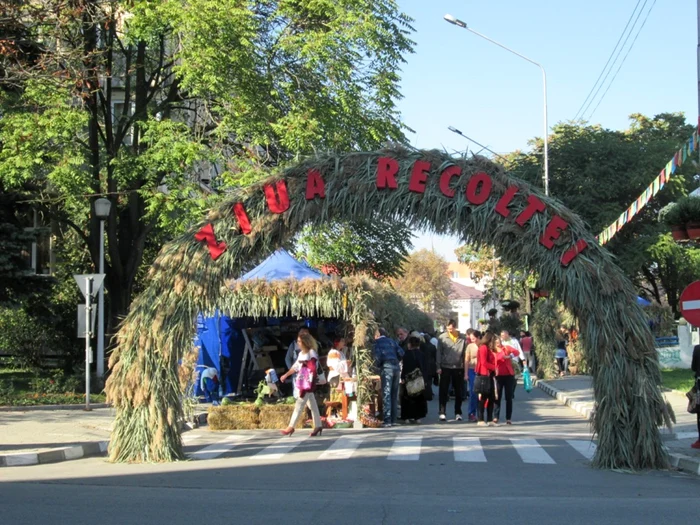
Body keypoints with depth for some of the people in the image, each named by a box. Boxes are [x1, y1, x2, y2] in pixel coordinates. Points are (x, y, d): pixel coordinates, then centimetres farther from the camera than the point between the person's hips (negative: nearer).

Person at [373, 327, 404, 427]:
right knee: (394, 395, 11)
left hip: (386, 367, -5)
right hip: (397, 368, 5)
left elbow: (378, 356, -9)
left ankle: (387, 420, -12)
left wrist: (378, 365, 9)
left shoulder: (377, 342, 5)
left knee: (386, 394, -5)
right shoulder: (392, 341, 19)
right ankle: (393, 419, 14)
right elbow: (401, 352, 6)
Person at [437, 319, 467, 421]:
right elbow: (439, 353, 0)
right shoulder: (442, 337, -1)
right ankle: (442, 413, 2)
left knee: (458, 392, 9)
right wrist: (438, 367, -6)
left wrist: (465, 369, -1)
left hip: (458, 368, 1)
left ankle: (458, 413, 18)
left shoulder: (462, 338, 1)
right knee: (443, 391, -1)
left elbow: (465, 354, 3)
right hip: (445, 368, -1)